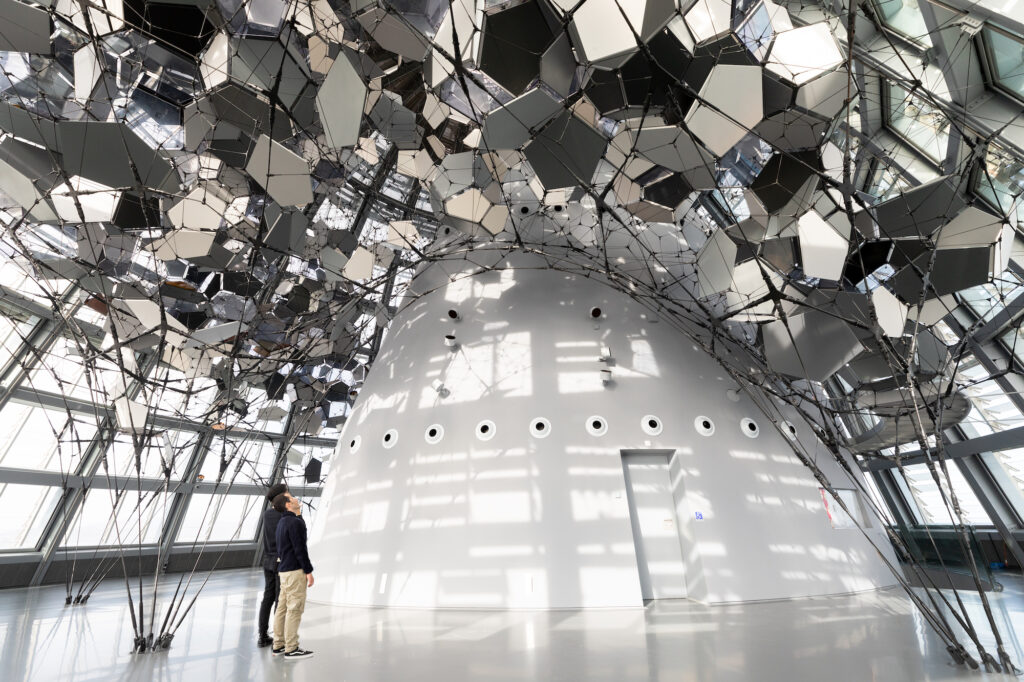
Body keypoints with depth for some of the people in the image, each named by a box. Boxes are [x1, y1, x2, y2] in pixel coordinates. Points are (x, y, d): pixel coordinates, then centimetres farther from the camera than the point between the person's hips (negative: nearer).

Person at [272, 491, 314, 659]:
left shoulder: (283, 521, 12)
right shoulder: (294, 522, -18)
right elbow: (300, 549, -19)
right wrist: (309, 571, -16)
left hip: (284, 570, 10)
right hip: (295, 570, -10)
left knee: (282, 607, 15)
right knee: (294, 609, -2)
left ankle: (279, 645, 24)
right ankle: (291, 648, 5)